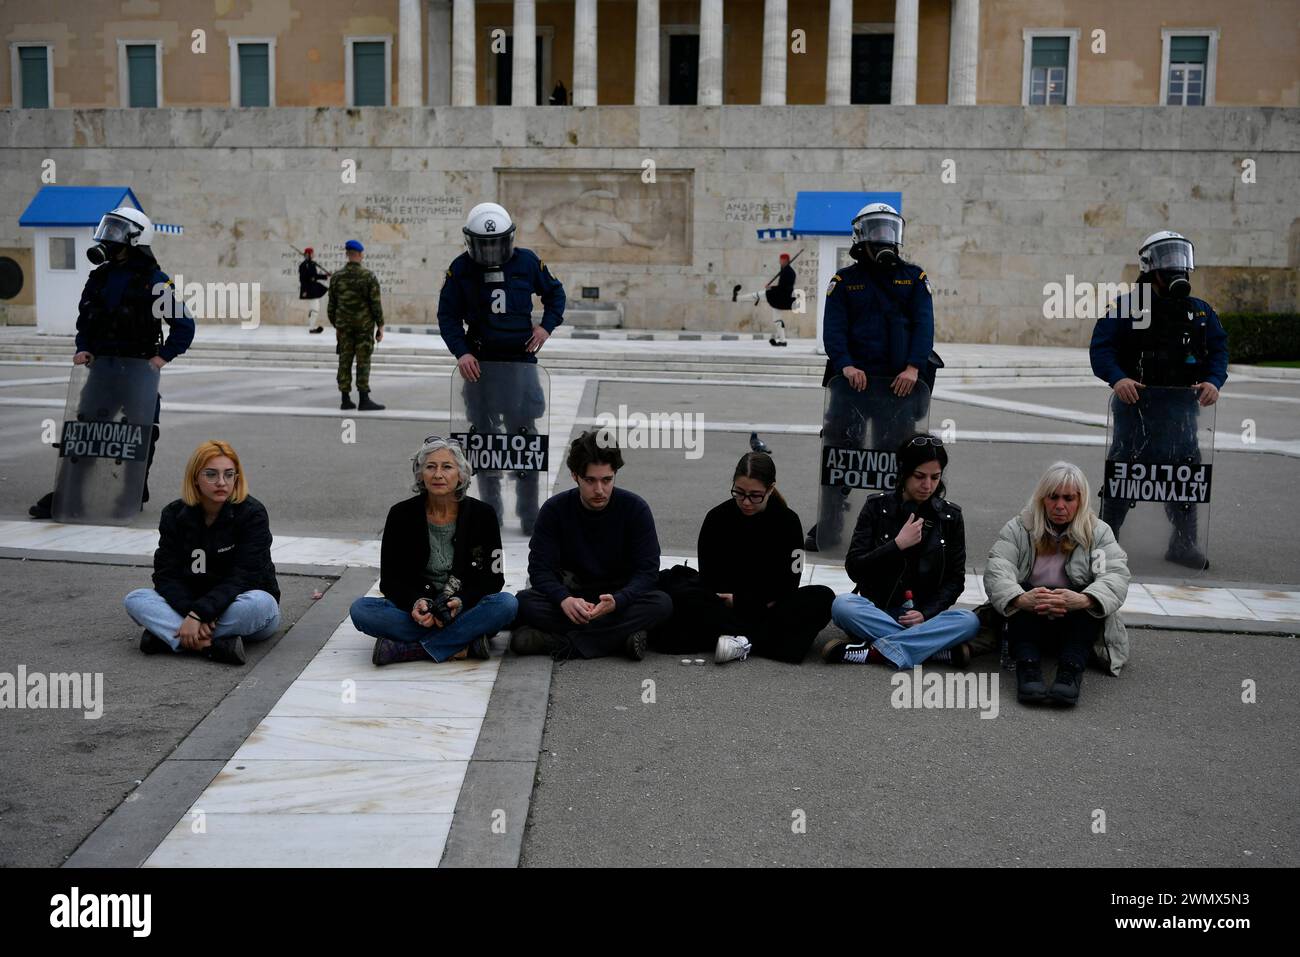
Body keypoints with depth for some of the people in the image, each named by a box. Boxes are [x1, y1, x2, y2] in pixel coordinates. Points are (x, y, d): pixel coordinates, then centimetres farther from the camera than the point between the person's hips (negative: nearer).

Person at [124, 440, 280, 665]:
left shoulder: (253, 514, -14)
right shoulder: (175, 514, -2)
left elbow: (242, 578, -20)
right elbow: (166, 574, -8)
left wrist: (199, 614, -31)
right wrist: (190, 612, -27)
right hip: (190, 604, 4)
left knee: (259, 603, -37)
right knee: (135, 600, -20)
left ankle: (168, 636, -29)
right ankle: (214, 645, -35)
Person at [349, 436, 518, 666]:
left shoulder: (481, 515, -3)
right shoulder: (401, 514, -2)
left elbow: (493, 578, -1)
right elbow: (390, 579, 0)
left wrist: (461, 602, -21)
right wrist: (415, 602, -22)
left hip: (466, 609, 0)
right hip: (414, 608, 1)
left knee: (506, 603, -31)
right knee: (360, 609, -26)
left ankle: (405, 649, -29)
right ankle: (463, 644, -28)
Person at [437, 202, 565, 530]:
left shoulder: (527, 261, 1)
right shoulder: (460, 269, 0)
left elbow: (555, 293, 17)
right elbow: (448, 315, 6)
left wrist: (547, 326, 1)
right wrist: (461, 352, -8)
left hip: (521, 361, 0)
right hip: (479, 363, 0)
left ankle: (530, 515, 7)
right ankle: (490, 513, 15)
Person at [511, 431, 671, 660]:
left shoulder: (635, 508, -9)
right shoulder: (555, 509, -7)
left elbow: (648, 571, -13)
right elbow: (540, 569, -12)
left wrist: (617, 601, -34)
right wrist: (564, 600, -34)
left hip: (621, 600, 0)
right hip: (573, 597, 0)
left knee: (661, 603, -31)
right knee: (524, 602, -28)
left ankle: (559, 642, -33)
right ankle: (620, 638, -30)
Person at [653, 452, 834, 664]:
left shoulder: (788, 522, -4)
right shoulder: (717, 519, -4)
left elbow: (787, 583, -5)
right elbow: (710, 578, -4)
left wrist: (740, 601, -12)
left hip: (769, 608, 1)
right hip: (724, 604, 0)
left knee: (823, 598, -28)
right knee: (680, 595, -29)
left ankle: (739, 640, -34)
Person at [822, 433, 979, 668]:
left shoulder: (950, 516, 4)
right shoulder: (877, 507, 1)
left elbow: (955, 579, 4)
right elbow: (854, 568, -5)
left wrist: (926, 614, -13)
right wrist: (898, 544, -16)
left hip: (925, 615, 1)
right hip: (877, 611, -1)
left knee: (969, 621, -29)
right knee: (842, 606, -32)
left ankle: (871, 651, -30)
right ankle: (940, 649, -28)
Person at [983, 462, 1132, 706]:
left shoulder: (1099, 532, 3)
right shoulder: (1017, 529, 1)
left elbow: (1116, 576, -16)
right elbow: (996, 571, -17)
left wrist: (1083, 599, -39)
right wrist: (1022, 599, -41)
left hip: (1076, 623, 0)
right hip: (1027, 621, 0)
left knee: (1089, 598, -29)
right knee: (1023, 593, -30)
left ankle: (1071, 670, -45)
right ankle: (1027, 666, -46)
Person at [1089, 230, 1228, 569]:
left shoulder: (1201, 312, 10)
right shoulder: (1125, 308, -3)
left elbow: (1219, 349, 8)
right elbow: (1100, 348, -8)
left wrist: (1214, 381, -11)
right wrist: (1117, 378, -24)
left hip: (1180, 409, 4)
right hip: (1134, 405, -4)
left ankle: (1184, 543, 20)